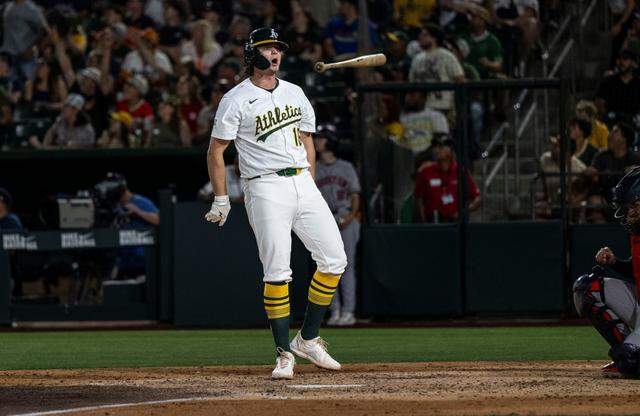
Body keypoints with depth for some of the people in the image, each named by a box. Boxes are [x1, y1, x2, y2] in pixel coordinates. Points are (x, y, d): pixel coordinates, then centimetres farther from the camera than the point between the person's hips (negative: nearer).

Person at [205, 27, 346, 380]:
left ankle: (308, 340, 10)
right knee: (277, 271, -12)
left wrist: (310, 188, 15)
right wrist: (221, 200, -5)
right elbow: (215, 151, -1)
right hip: (266, 188, -6)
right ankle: (284, 354, -5)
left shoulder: (295, 94, 16)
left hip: (303, 184, 6)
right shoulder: (236, 100, -2)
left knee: (334, 259, -2)